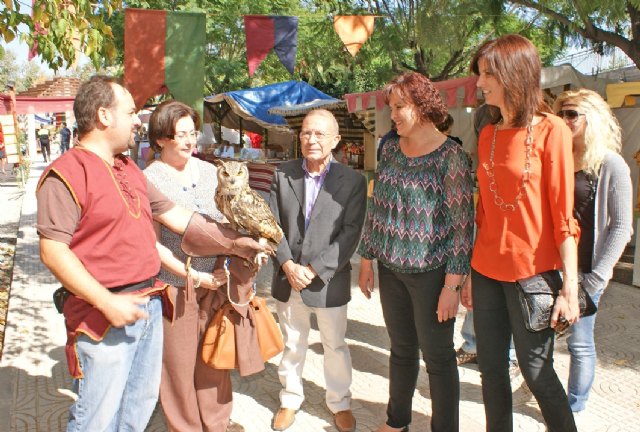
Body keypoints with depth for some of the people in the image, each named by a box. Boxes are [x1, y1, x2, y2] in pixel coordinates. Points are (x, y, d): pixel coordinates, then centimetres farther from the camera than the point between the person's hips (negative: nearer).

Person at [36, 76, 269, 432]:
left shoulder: (130, 170, 14)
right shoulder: (65, 174, -13)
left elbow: (175, 216, 17)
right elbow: (53, 252, -18)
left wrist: (233, 242, 15)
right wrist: (107, 302, -22)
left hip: (149, 305, 8)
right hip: (104, 316, -8)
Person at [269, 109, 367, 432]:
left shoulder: (352, 181, -8)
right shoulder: (282, 175, 1)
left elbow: (350, 234, -12)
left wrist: (314, 270, -16)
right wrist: (288, 265, -12)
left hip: (329, 281, -2)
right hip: (287, 278, 2)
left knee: (335, 346, 14)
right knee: (291, 344, 18)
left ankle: (340, 403, 35)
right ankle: (290, 399, 38)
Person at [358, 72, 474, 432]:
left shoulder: (450, 156, -13)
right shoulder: (391, 148, 5)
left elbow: (462, 224, -14)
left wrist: (452, 284, -16)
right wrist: (367, 258, 12)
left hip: (431, 272, -5)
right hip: (391, 268, 6)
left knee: (438, 356, 8)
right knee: (401, 348, 19)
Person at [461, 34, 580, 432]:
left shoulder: (551, 130, -8)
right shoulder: (488, 135, 8)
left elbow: (563, 215, -11)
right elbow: (483, 211, 11)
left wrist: (570, 286, -14)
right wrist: (470, 272, 11)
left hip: (533, 271, -5)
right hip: (487, 270, 5)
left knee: (536, 369, 5)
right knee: (491, 368, 12)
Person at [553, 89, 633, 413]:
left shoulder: (610, 165, -6)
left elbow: (621, 227, -8)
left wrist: (597, 277, -12)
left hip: (582, 271, -5)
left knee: (579, 342, 5)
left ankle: (573, 410, 22)